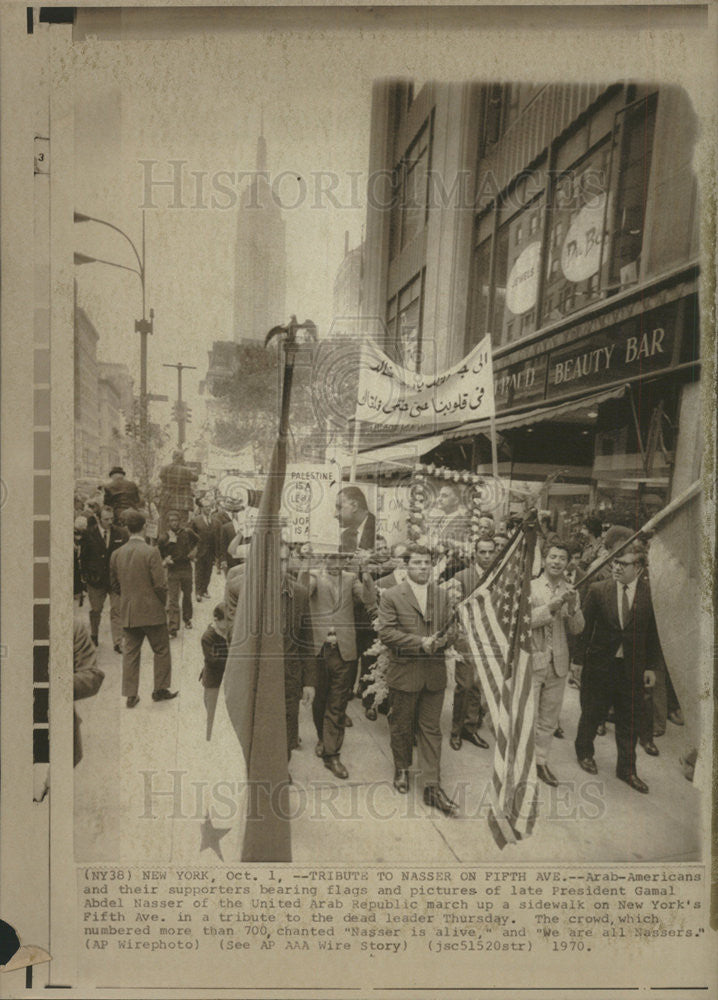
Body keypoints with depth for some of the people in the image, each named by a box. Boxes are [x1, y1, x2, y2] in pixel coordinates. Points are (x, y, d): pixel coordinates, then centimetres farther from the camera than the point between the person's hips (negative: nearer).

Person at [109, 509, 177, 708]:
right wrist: (162, 602, 2)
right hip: (151, 611, -5)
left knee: (130, 653, 11)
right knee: (161, 650, 11)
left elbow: (114, 584, 10)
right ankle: (160, 690, 17)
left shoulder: (116, 554, 1)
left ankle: (130, 695, 13)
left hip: (128, 612, 5)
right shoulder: (151, 552, -15)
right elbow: (160, 584, -16)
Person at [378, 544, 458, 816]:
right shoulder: (391, 596, -5)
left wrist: (442, 640, -14)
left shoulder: (442, 595, 8)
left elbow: (451, 628, 9)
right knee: (401, 726, 13)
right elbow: (386, 632, -12)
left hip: (435, 673, 3)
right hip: (404, 672, -2)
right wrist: (420, 642, -19)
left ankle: (432, 786, 12)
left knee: (431, 729, 6)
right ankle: (402, 769, 37)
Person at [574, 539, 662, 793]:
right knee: (592, 713, 13)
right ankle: (584, 752, 39)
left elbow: (655, 633, 1)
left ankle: (626, 768, 30)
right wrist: (579, 661, -5)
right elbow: (584, 627, -3)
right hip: (600, 665, -1)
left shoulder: (650, 593, -6)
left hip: (633, 668, 1)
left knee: (629, 720, 12)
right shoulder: (598, 590, -7)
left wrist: (652, 667, -1)